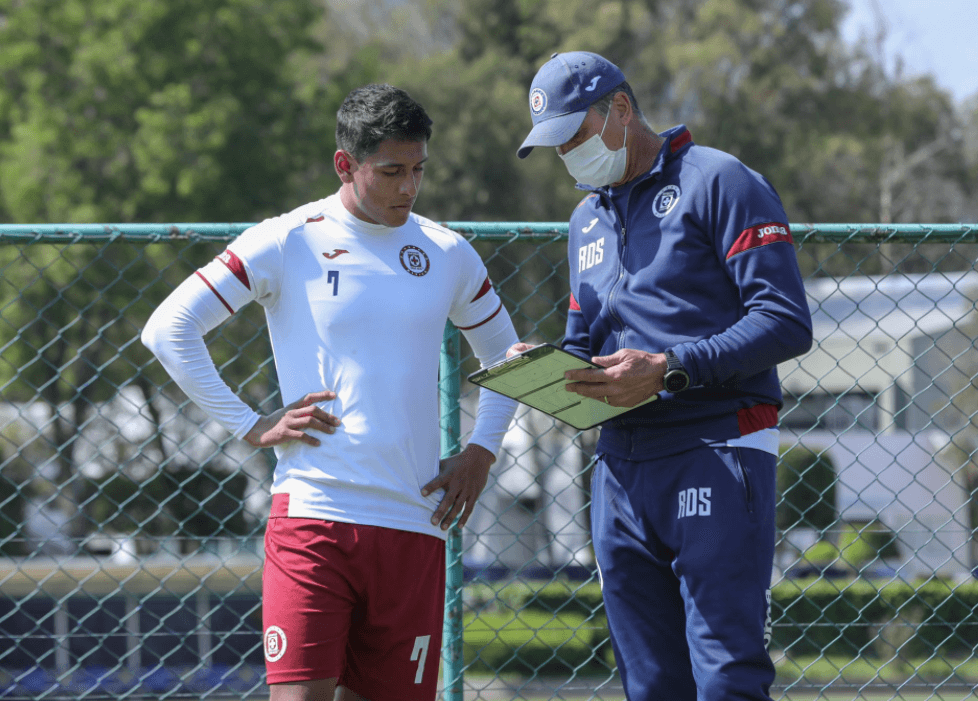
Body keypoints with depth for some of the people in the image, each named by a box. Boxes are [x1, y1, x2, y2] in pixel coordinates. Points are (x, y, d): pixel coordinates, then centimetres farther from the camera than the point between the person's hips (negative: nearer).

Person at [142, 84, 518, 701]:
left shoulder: (448, 254, 11)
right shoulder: (287, 243, -1)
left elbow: (503, 353, 28)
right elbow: (168, 330, -1)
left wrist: (481, 451, 13)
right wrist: (251, 427, -4)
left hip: (414, 522, 4)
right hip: (313, 513, -4)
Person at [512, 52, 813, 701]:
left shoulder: (718, 182, -3)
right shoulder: (588, 218, 22)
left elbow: (787, 322, -11)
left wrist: (670, 369, -20)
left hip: (716, 453, -7)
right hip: (620, 466, 8)